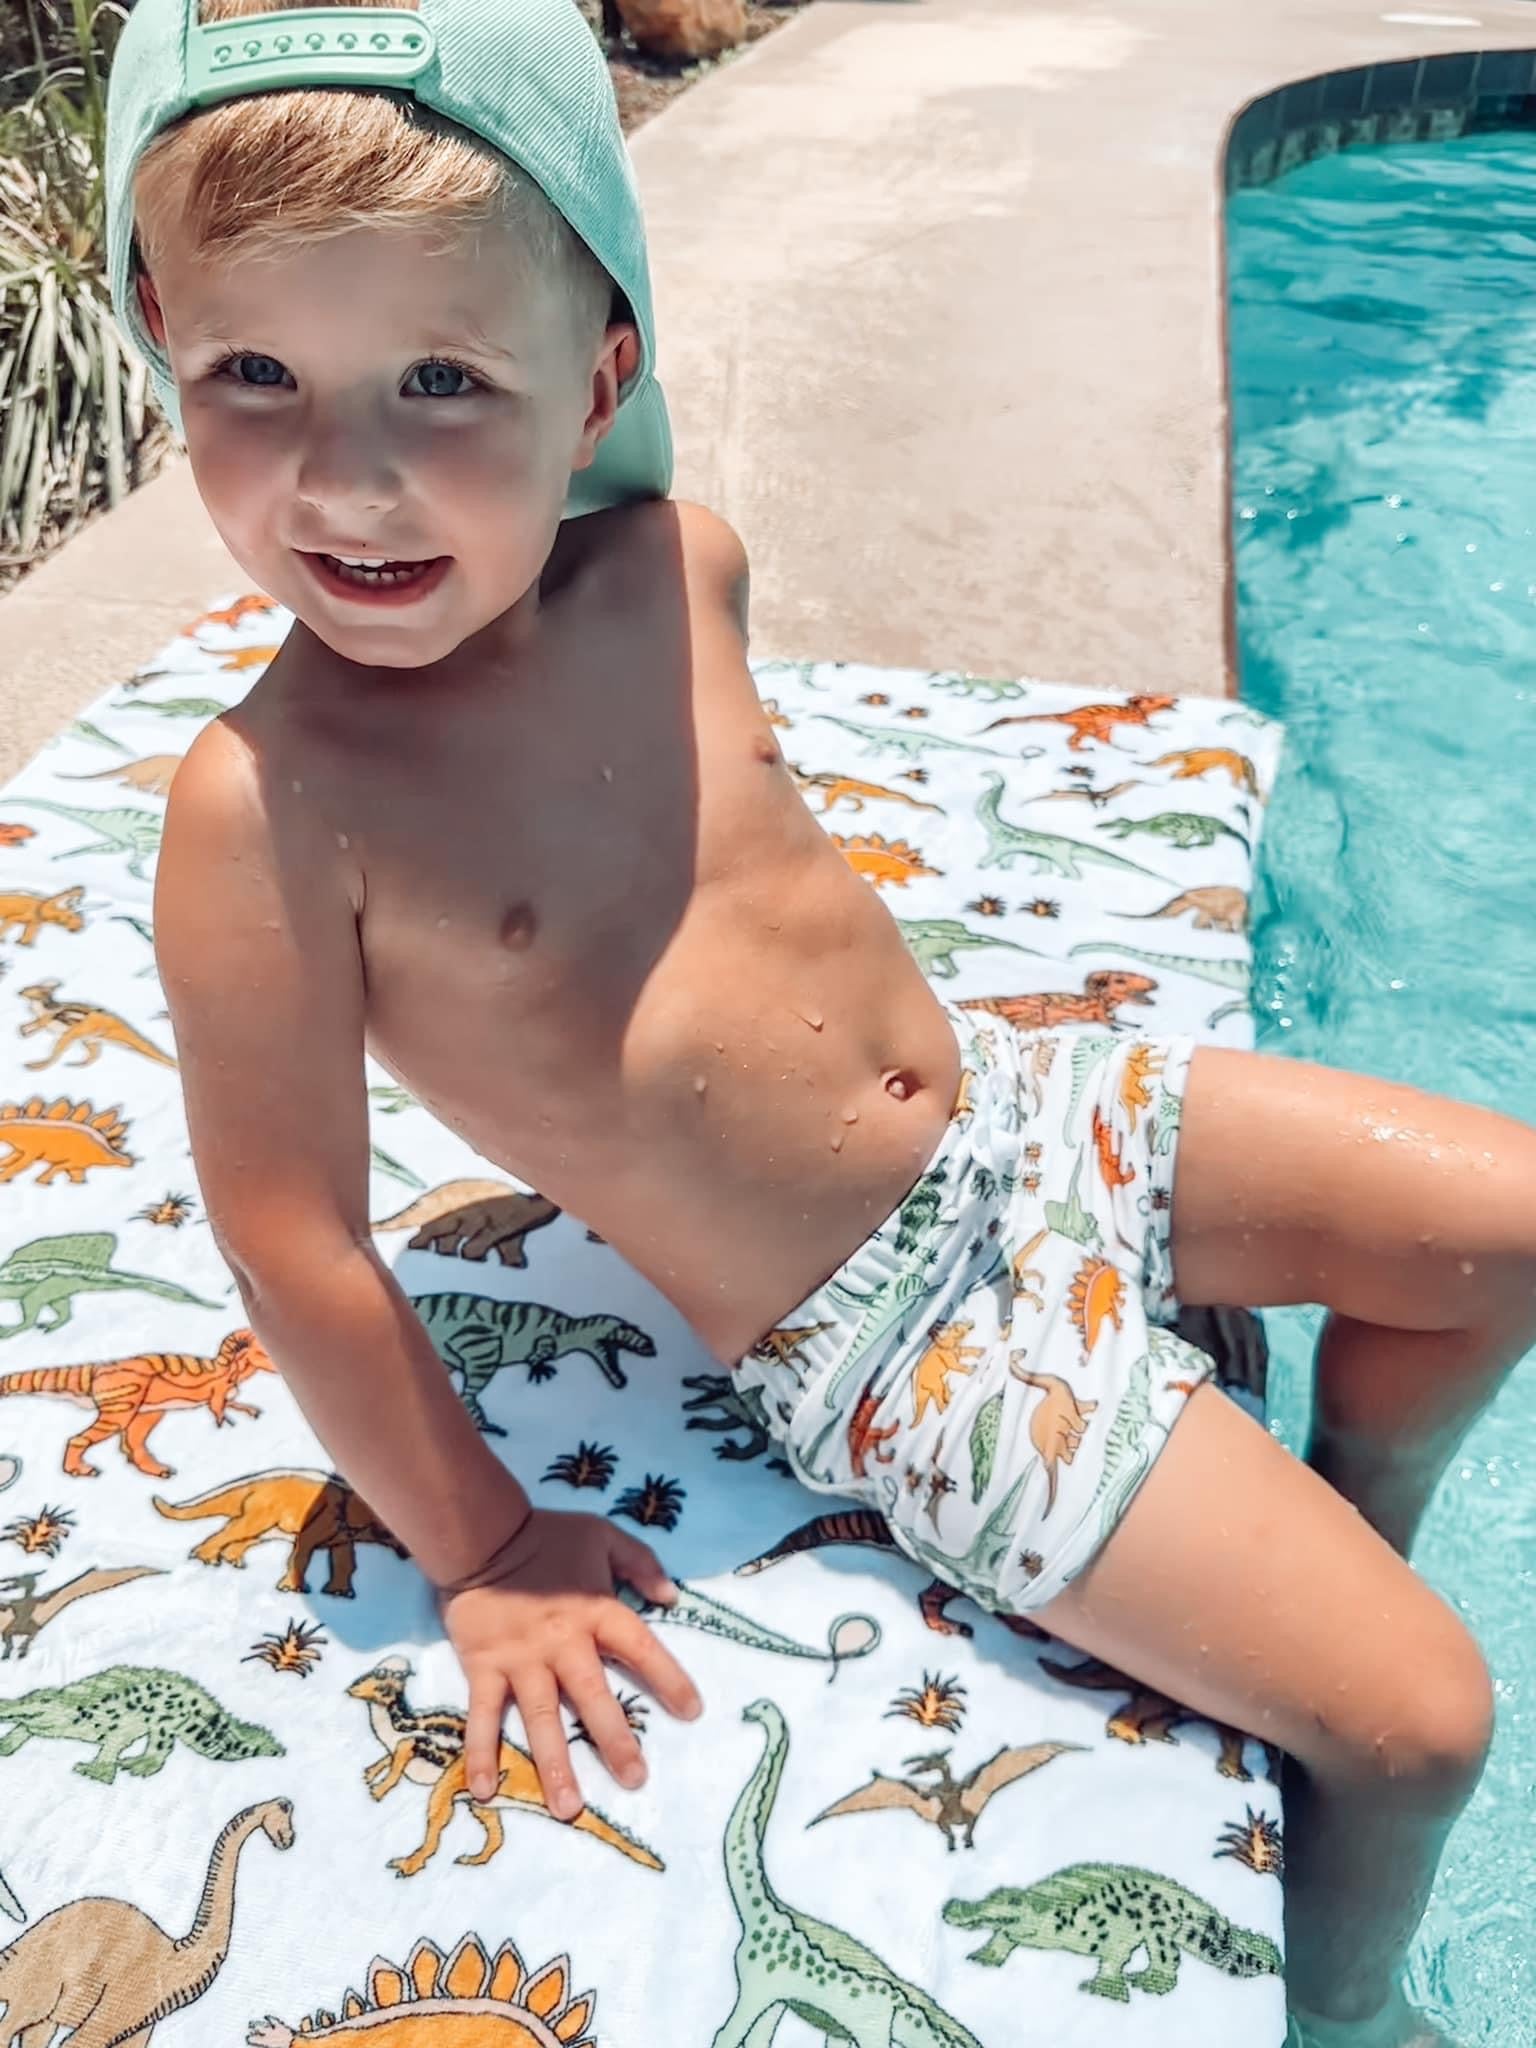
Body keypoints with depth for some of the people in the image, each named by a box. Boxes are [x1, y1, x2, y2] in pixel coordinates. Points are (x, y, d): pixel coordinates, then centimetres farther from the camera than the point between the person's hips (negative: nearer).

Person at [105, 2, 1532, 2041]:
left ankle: (1343, 1538, 35)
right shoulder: (271, 803, -25)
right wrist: (480, 1552, -7)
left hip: (1008, 1107, 7)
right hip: (890, 1343, -6)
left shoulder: (676, 563, -7)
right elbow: (292, 1234, -17)